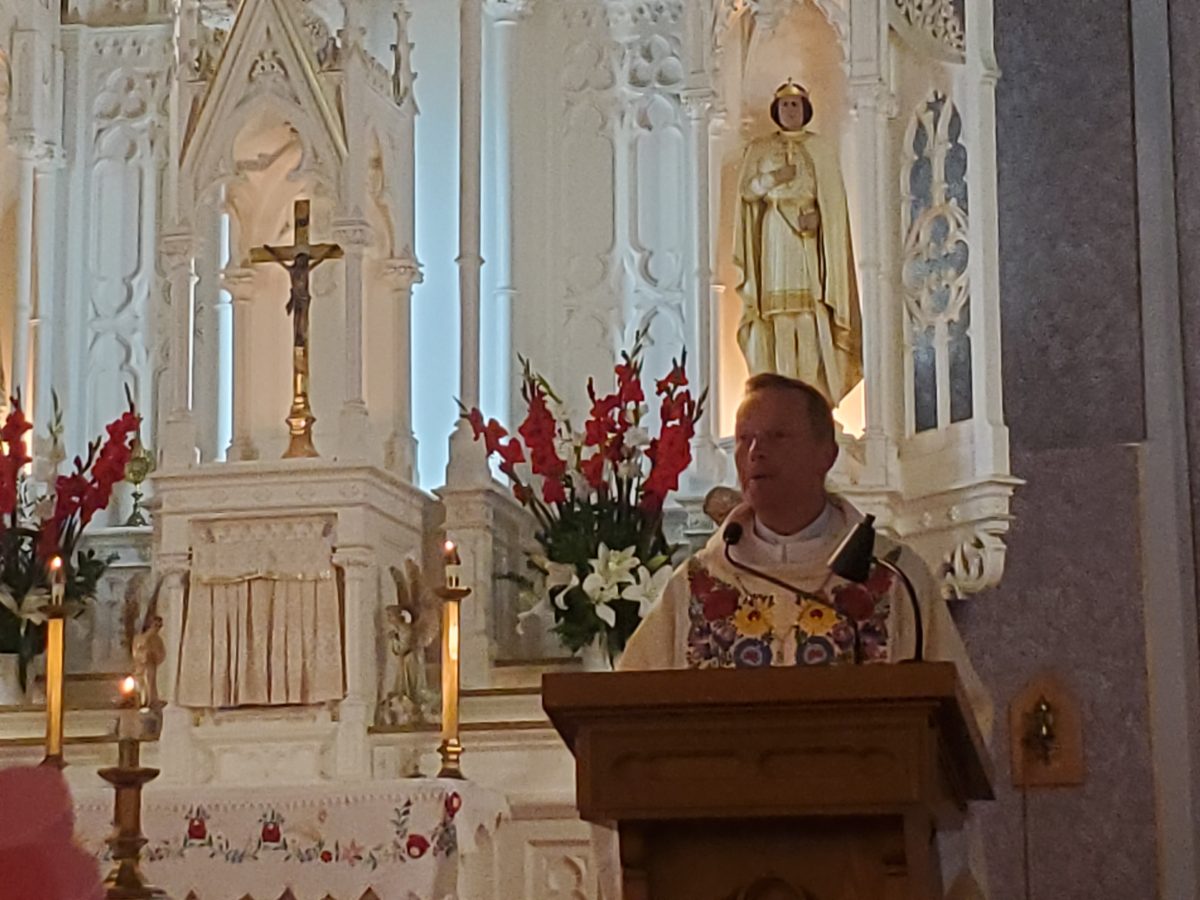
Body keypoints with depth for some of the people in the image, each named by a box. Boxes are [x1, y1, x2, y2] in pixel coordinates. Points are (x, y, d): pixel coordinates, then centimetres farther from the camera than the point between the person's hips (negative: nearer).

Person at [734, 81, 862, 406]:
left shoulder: (822, 149, 9)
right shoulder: (759, 149, 13)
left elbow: (833, 199, 3)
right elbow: (746, 189, 3)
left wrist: (816, 215, -15)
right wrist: (774, 179, -13)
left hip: (809, 241, -1)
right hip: (775, 239, 1)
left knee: (813, 313, -9)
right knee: (778, 311, -7)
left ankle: (816, 390, -8)